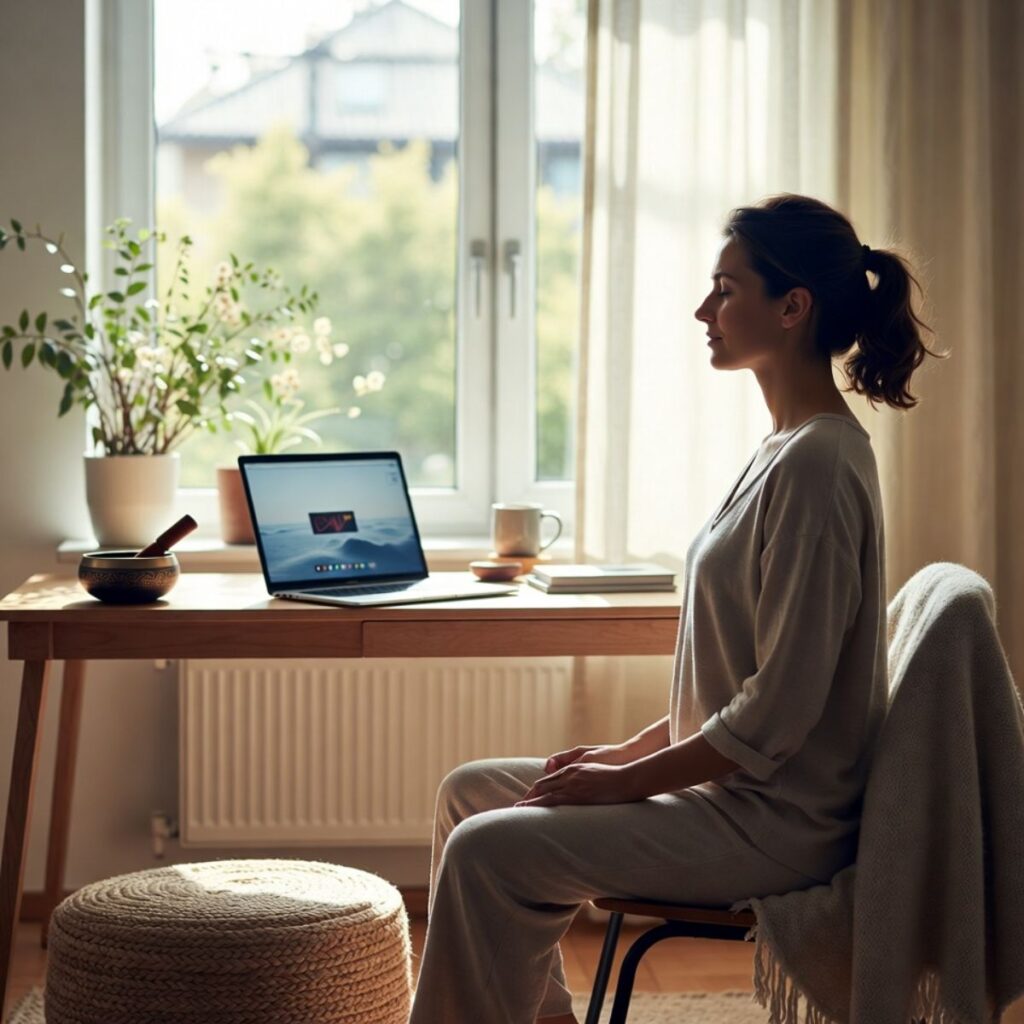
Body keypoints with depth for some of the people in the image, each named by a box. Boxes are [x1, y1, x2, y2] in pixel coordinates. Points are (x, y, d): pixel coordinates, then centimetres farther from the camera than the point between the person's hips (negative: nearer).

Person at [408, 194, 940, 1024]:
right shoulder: (793, 449, 11)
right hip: (738, 786, 10)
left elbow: (778, 710, -23)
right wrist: (631, 749, 9)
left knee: (487, 852, -18)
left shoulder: (816, 466, -21)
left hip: (774, 823, -10)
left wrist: (625, 781, -15)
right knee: (470, 791, 12)